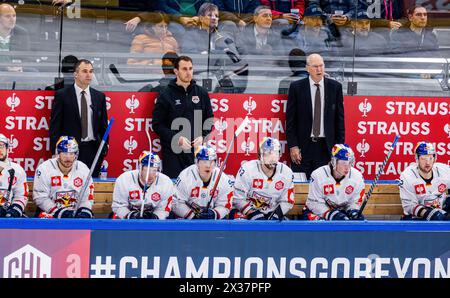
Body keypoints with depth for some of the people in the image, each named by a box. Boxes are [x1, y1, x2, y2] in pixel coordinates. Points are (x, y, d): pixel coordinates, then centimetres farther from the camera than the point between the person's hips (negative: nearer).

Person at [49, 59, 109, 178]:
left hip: (93, 149, 3)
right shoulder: (62, 95, 1)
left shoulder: (99, 96, 11)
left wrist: (104, 149, 7)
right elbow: (55, 126, 0)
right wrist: (55, 151, -6)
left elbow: (103, 125, 15)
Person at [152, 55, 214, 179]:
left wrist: (202, 136, -3)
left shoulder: (201, 93, 11)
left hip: (197, 151, 3)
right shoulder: (166, 95, 1)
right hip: (173, 152, -3)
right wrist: (177, 138, -14)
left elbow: (209, 119, 16)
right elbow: (157, 125, -1)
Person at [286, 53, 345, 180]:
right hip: (303, 146, -1)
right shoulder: (296, 87, 0)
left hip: (326, 146, 1)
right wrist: (292, 146, -6)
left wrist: (340, 145, 3)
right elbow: (290, 120, 1)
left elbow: (340, 118, 8)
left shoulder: (335, 87, 4)